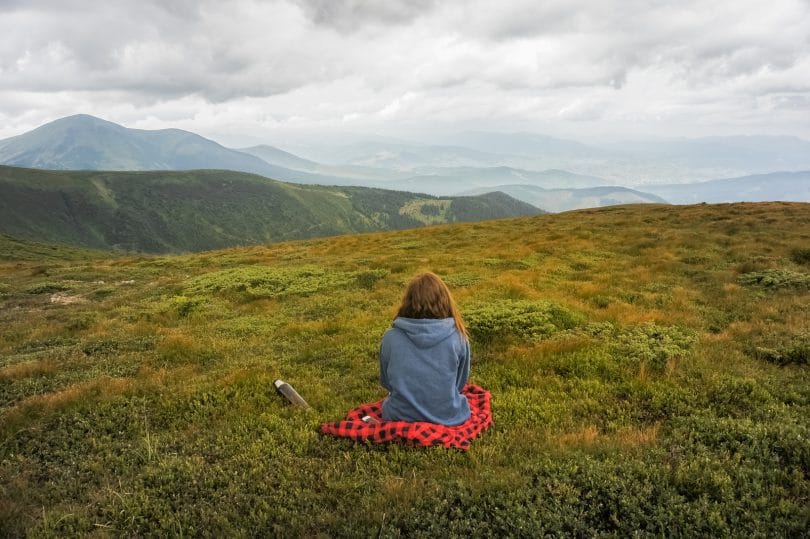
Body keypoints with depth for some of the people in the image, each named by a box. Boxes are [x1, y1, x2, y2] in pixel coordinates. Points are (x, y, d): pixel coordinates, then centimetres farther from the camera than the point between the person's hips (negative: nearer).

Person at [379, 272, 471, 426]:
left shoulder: (391, 338, -12)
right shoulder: (458, 337, -13)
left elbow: (386, 382, 4)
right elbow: (460, 383, 3)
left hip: (400, 417, 1)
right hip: (447, 417, 0)